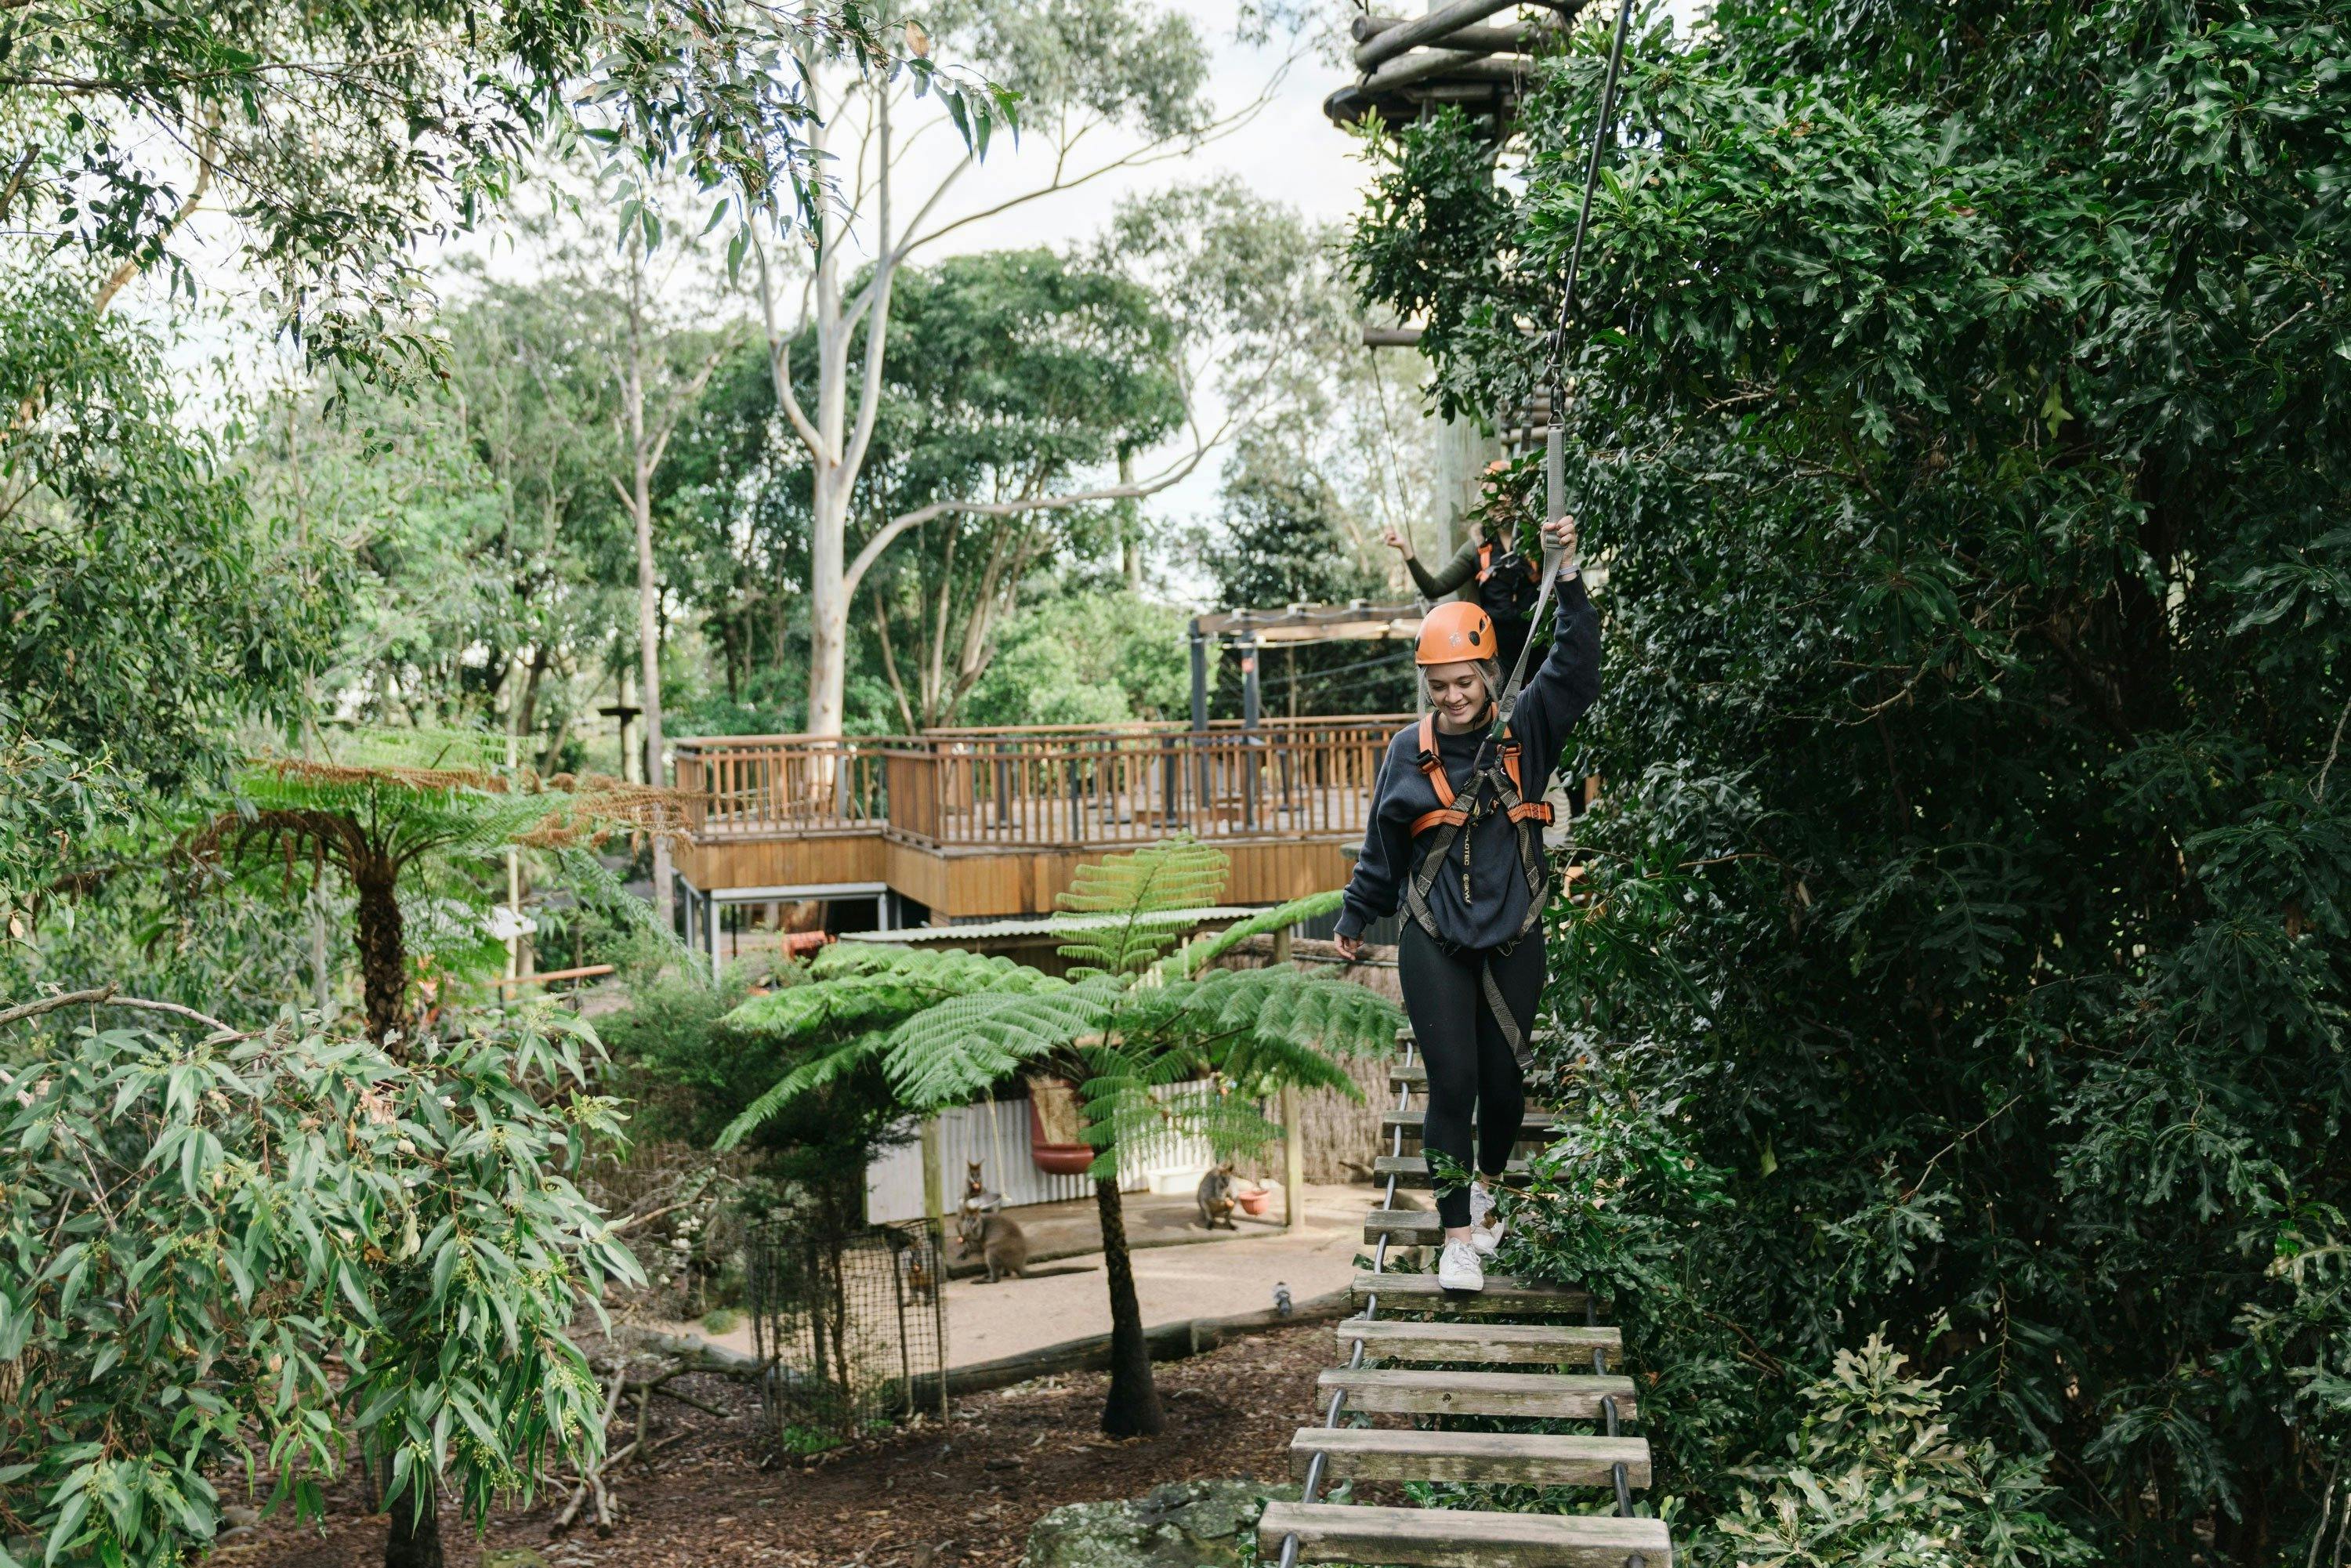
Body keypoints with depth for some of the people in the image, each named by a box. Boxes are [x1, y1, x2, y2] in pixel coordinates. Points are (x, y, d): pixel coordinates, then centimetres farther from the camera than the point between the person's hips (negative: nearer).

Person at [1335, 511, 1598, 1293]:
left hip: (1514, 941, 1)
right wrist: (1354, 919, 20)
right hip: (1434, 943, -1)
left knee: (1504, 1082, 9)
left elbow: (1576, 666, -11)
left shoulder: (1527, 730, 1)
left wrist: (1569, 576, -18)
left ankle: (1485, 1188, 38)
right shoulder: (1410, 751, 2)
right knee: (1453, 1083, -6)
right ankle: (1458, 1237, 3)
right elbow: (1382, 847, 13)